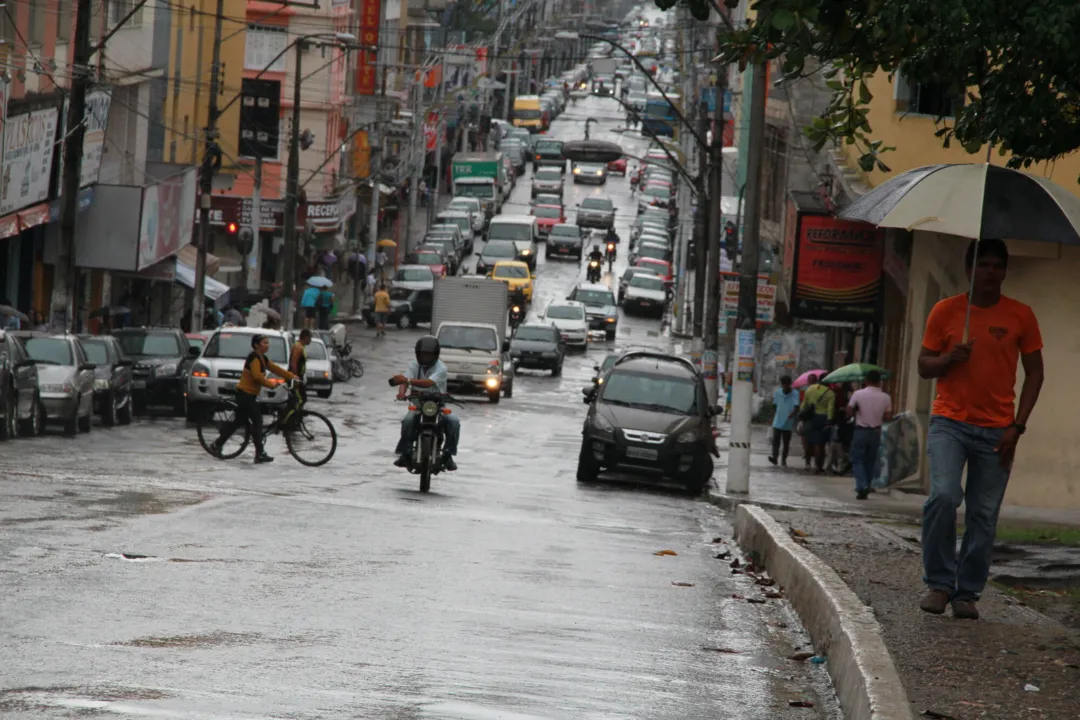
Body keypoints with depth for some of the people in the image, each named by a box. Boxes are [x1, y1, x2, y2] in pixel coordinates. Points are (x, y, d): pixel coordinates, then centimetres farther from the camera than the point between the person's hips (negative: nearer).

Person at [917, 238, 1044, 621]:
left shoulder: (1021, 316, 4)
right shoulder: (945, 311, 3)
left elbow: (1034, 373, 7)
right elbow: (924, 366, 8)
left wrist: (1017, 426, -3)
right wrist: (951, 357, -14)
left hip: (996, 431, 1)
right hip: (950, 422, -1)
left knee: (983, 515, 0)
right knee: (944, 495, -20)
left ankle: (967, 593, 9)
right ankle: (939, 583, -7)